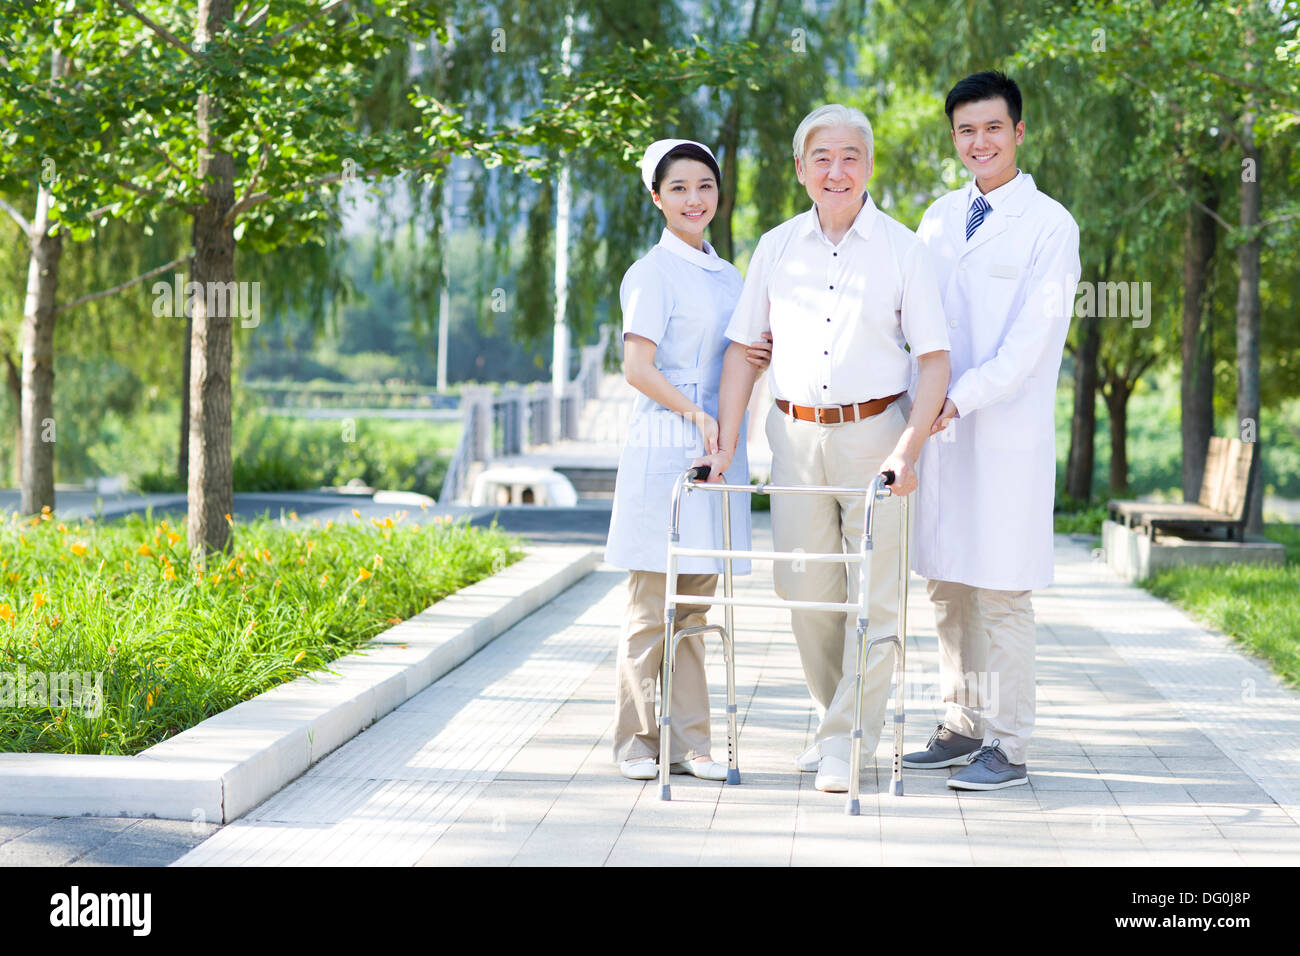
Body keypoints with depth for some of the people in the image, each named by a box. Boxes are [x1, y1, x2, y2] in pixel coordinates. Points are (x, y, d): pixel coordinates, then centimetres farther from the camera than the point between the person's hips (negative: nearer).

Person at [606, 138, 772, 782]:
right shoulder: (652, 273, -5)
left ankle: (686, 742, 12)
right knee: (654, 603, -4)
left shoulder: (727, 276, 17)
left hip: (716, 450, 7)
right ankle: (638, 741, 5)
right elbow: (637, 367, -12)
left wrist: (760, 360, 3)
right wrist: (698, 414, -18)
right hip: (664, 447, -7)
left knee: (695, 604, 8)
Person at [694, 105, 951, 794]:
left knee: (875, 592, -4)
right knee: (806, 585, 6)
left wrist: (908, 448, -13)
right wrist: (725, 444, 3)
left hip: (874, 433, -3)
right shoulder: (776, 248, 8)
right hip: (795, 434, 3)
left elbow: (934, 358, -2)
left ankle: (848, 740, 3)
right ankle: (832, 718, 22)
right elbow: (742, 346, 11)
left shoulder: (902, 249, 0)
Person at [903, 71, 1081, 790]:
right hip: (940, 428, 6)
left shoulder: (1050, 225, -5)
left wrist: (960, 398, -20)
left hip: (1008, 431, -6)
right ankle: (962, 727, 21)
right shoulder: (941, 216, 14)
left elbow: (1031, 341, -12)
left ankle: (1007, 747, 2)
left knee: (1001, 592, -4)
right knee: (946, 584, 10)